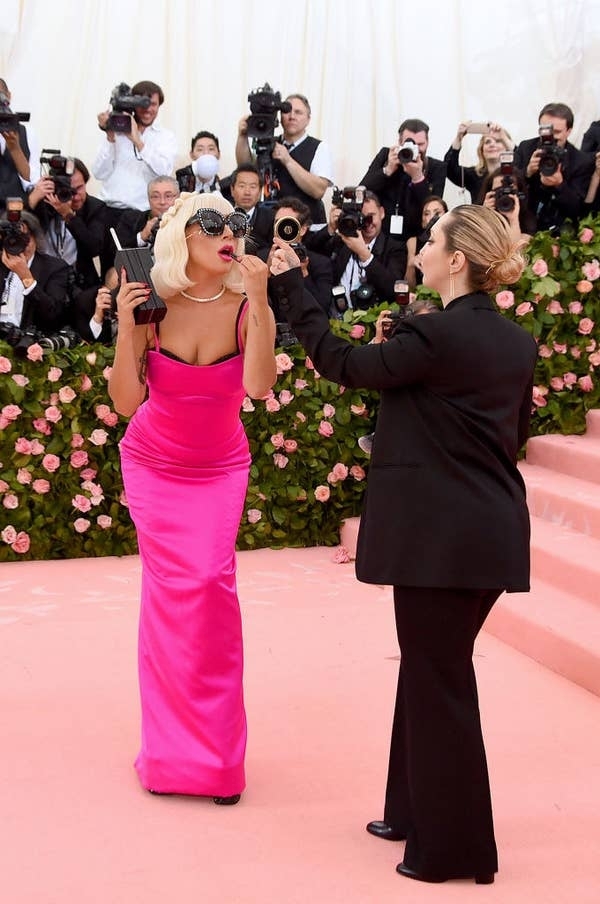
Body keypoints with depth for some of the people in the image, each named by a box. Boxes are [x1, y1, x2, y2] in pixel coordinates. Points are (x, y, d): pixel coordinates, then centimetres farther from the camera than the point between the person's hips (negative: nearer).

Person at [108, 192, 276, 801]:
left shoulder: (245, 306, -15)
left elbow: (259, 385, -31)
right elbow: (126, 403, -16)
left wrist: (259, 299, -35)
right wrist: (126, 326, -26)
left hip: (219, 469, 0)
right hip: (153, 465, 0)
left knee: (210, 583, -11)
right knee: (171, 590, -5)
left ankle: (212, 751, 4)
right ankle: (174, 748, 11)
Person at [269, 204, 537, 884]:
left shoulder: (437, 334, -16)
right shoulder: (518, 343, 8)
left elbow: (344, 364, -7)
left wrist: (292, 289, 1)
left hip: (438, 534, -8)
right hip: (493, 530, 8)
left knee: (437, 683, 2)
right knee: (436, 672, 20)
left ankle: (452, 847, 13)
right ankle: (417, 811, 32)